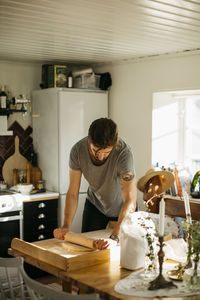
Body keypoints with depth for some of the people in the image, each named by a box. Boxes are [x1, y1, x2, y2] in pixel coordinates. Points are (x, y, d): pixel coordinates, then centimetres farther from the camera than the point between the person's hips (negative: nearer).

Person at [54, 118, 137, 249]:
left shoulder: (123, 152, -38)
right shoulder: (78, 150, -27)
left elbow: (130, 201, -42)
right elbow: (73, 193, -19)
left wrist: (115, 237, -52)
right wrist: (66, 226, -30)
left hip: (120, 207, -2)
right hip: (95, 204, 2)